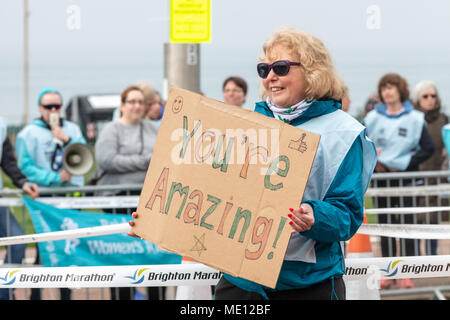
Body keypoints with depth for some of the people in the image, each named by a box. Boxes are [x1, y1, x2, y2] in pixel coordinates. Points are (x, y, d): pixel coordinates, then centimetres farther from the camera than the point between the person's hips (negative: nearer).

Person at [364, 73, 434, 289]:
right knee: (385, 225, 5)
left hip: (406, 177, -2)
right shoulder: (373, 118, 6)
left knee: (407, 224, -3)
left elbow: (428, 148, -2)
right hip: (382, 179, 2)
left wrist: (402, 164, -9)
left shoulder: (414, 118, -1)